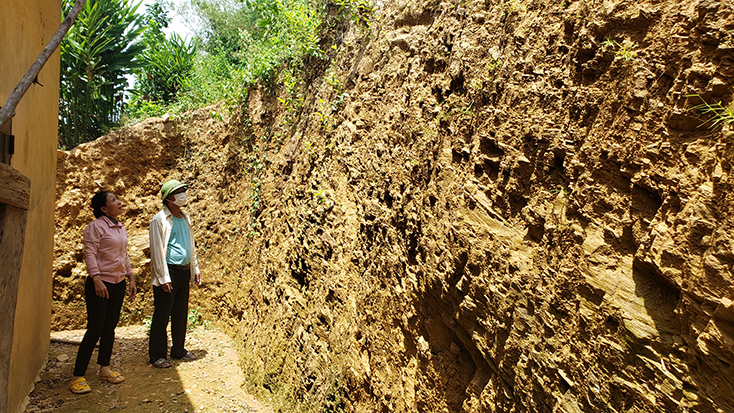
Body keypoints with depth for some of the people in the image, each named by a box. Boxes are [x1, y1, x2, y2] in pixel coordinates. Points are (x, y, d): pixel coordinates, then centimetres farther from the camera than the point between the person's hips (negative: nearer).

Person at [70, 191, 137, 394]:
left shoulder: (121, 228, 13)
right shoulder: (95, 227, -8)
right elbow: (89, 254, -14)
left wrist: (131, 279, 16)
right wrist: (96, 279, -23)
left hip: (118, 283, 7)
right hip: (101, 283, -7)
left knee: (110, 327, 11)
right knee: (95, 329, -7)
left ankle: (104, 369, 22)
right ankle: (78, 376, 3)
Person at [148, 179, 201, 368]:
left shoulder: (185, 218, 13)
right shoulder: (159, 220, -9)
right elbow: (157, 250, -11)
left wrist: (195, 269, 16)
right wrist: (163, 278, -14)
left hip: (184, 272, 7)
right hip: (168, 272, -7)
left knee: (181, 314, 13)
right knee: (162, 315, 2)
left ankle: (178, 350, 26)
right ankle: (157, 355, 14)